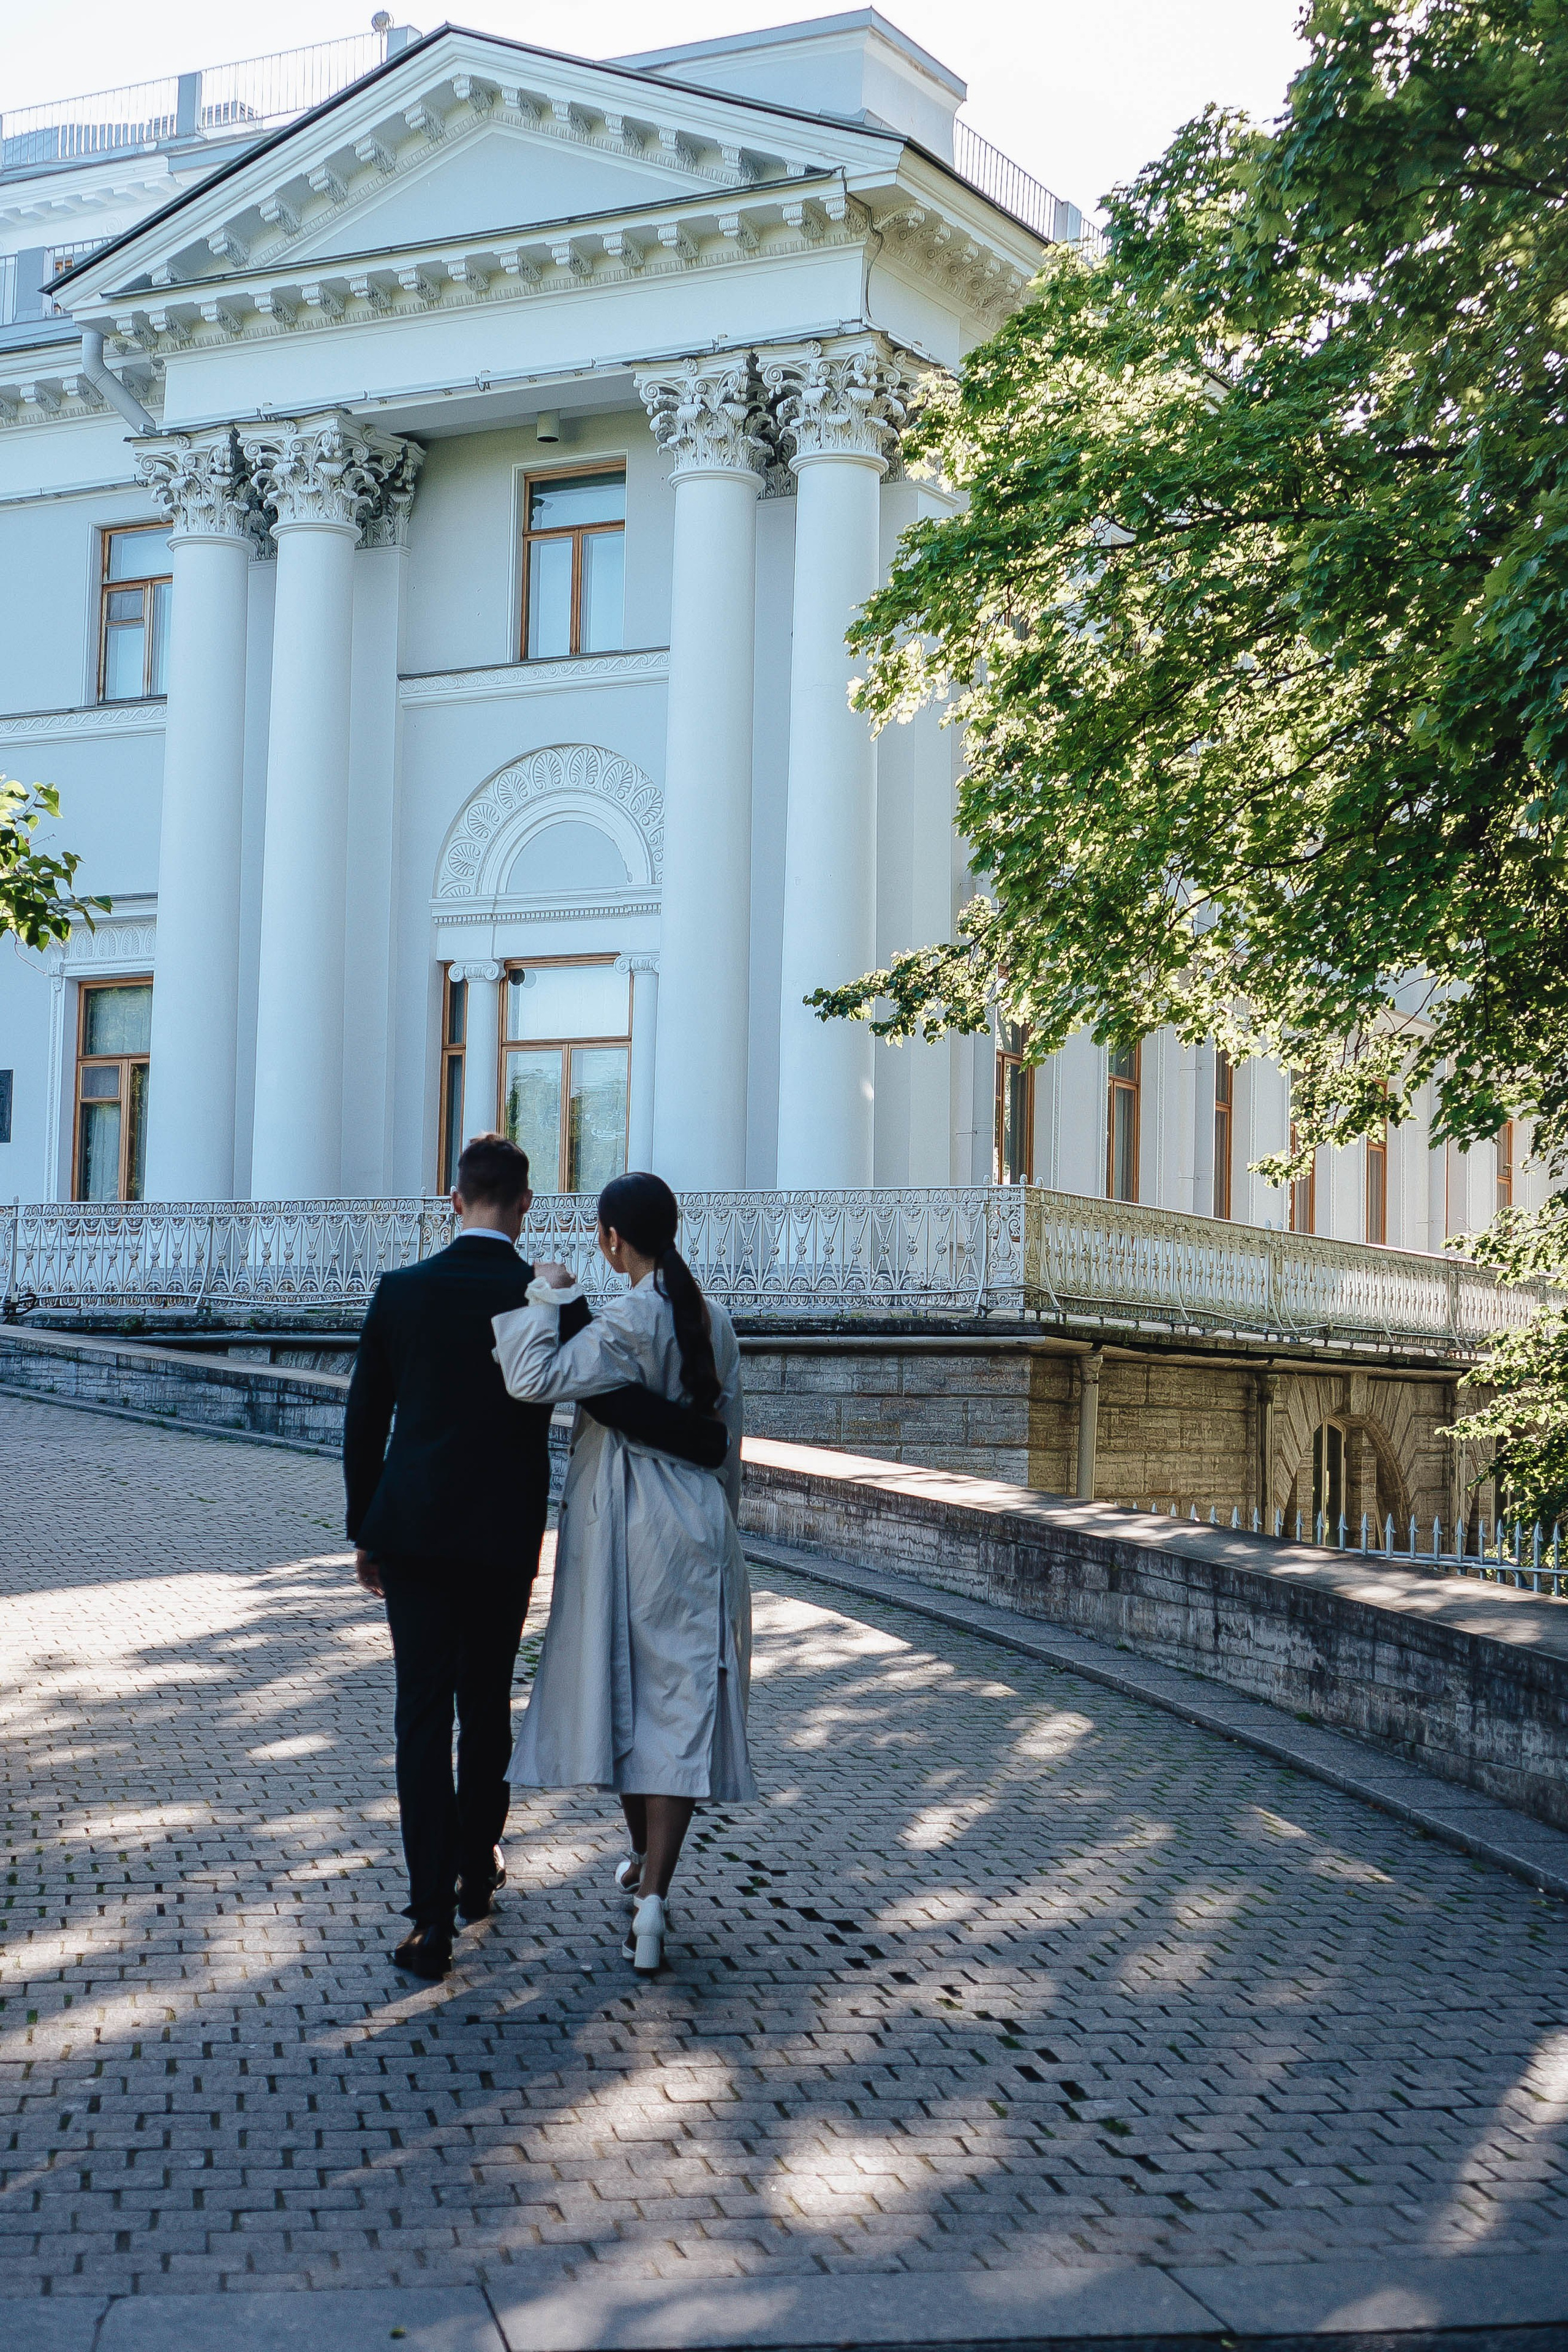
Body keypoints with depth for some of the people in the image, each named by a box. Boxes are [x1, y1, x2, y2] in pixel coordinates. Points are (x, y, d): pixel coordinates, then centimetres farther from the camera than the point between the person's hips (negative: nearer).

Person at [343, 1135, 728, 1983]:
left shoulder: (401, 1291, 1)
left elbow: (364, 1421, 5)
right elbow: (614, 1400, -15)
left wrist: (364, 1532, 15)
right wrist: (712, 1437, -2)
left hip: (411, 1529, 1)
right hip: (502, 1538, 0)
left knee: (423, 1712, 0)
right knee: (486, 1703, 18)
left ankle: (432, 1913, -7)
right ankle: (476, 1869, 35)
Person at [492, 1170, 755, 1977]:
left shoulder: (626, 1321, -14)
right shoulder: (713, 1321, 5)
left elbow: (536, 1379, -27)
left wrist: (548, 1295, -14)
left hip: (618, 1528, -4)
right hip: (694, 1526, 4)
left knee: (620, 1692, 15)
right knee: (682, 1700, 0)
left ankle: (644, 1858, 31)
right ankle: (654, 1889, -11)